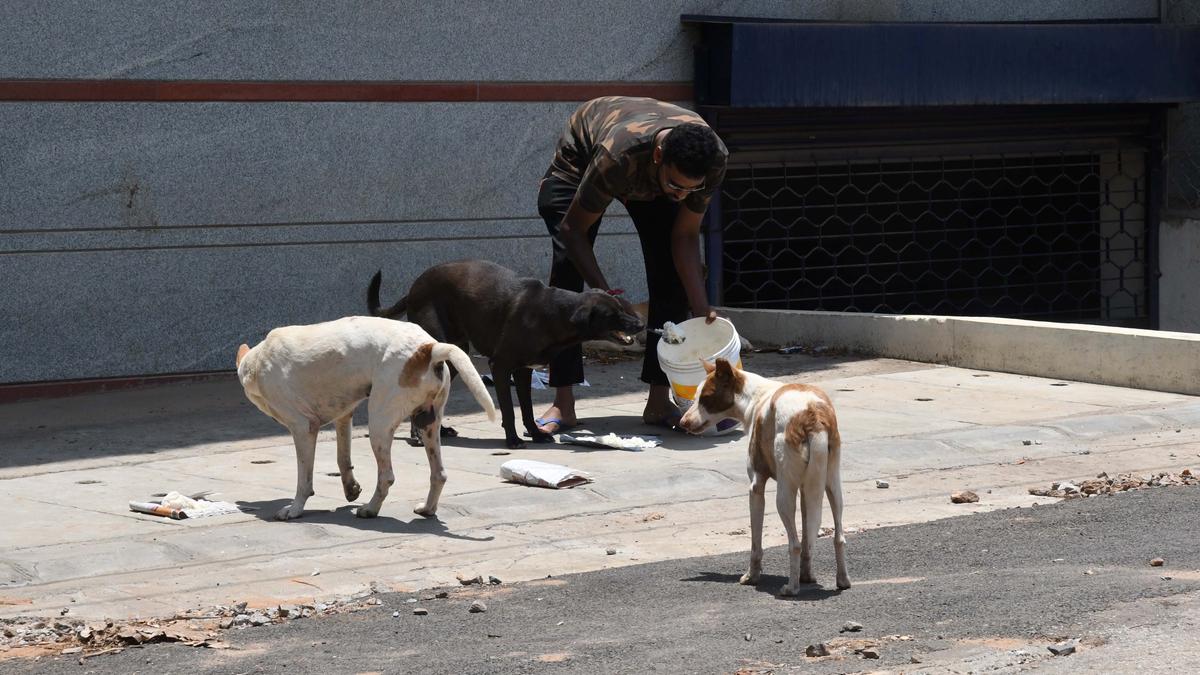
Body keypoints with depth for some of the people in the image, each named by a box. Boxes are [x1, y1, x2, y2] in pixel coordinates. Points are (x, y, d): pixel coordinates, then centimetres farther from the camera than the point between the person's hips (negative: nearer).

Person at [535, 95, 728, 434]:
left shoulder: (715, 159, -34)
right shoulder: (618, 154, -47)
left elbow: (686, 236, -22)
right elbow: (573, 229, -32)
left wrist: (703, 311, -30)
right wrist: (605, 294, -42)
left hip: (648, 178, 4)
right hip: (580, 159, -3)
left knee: (671, 270, -11)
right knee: (568, 263, -19)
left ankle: (659, 400, -6)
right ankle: (563, 404, -17)